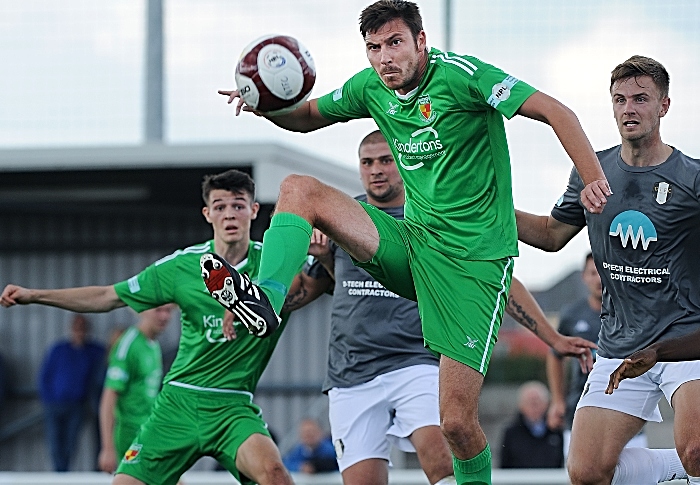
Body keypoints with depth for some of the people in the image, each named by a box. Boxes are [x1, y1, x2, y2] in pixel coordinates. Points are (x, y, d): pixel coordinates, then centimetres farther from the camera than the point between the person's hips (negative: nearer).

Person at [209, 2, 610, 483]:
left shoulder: (458, 74, -14)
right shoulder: (371, 87, 5)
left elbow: (555, 112, -17)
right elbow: (309, 116, 22)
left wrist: (593, 180, -32)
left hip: (475, 259, -6)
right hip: (412, 242, 6)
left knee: (458, 422, -13)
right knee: (298, 189, -9)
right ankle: (266, 298, -26)